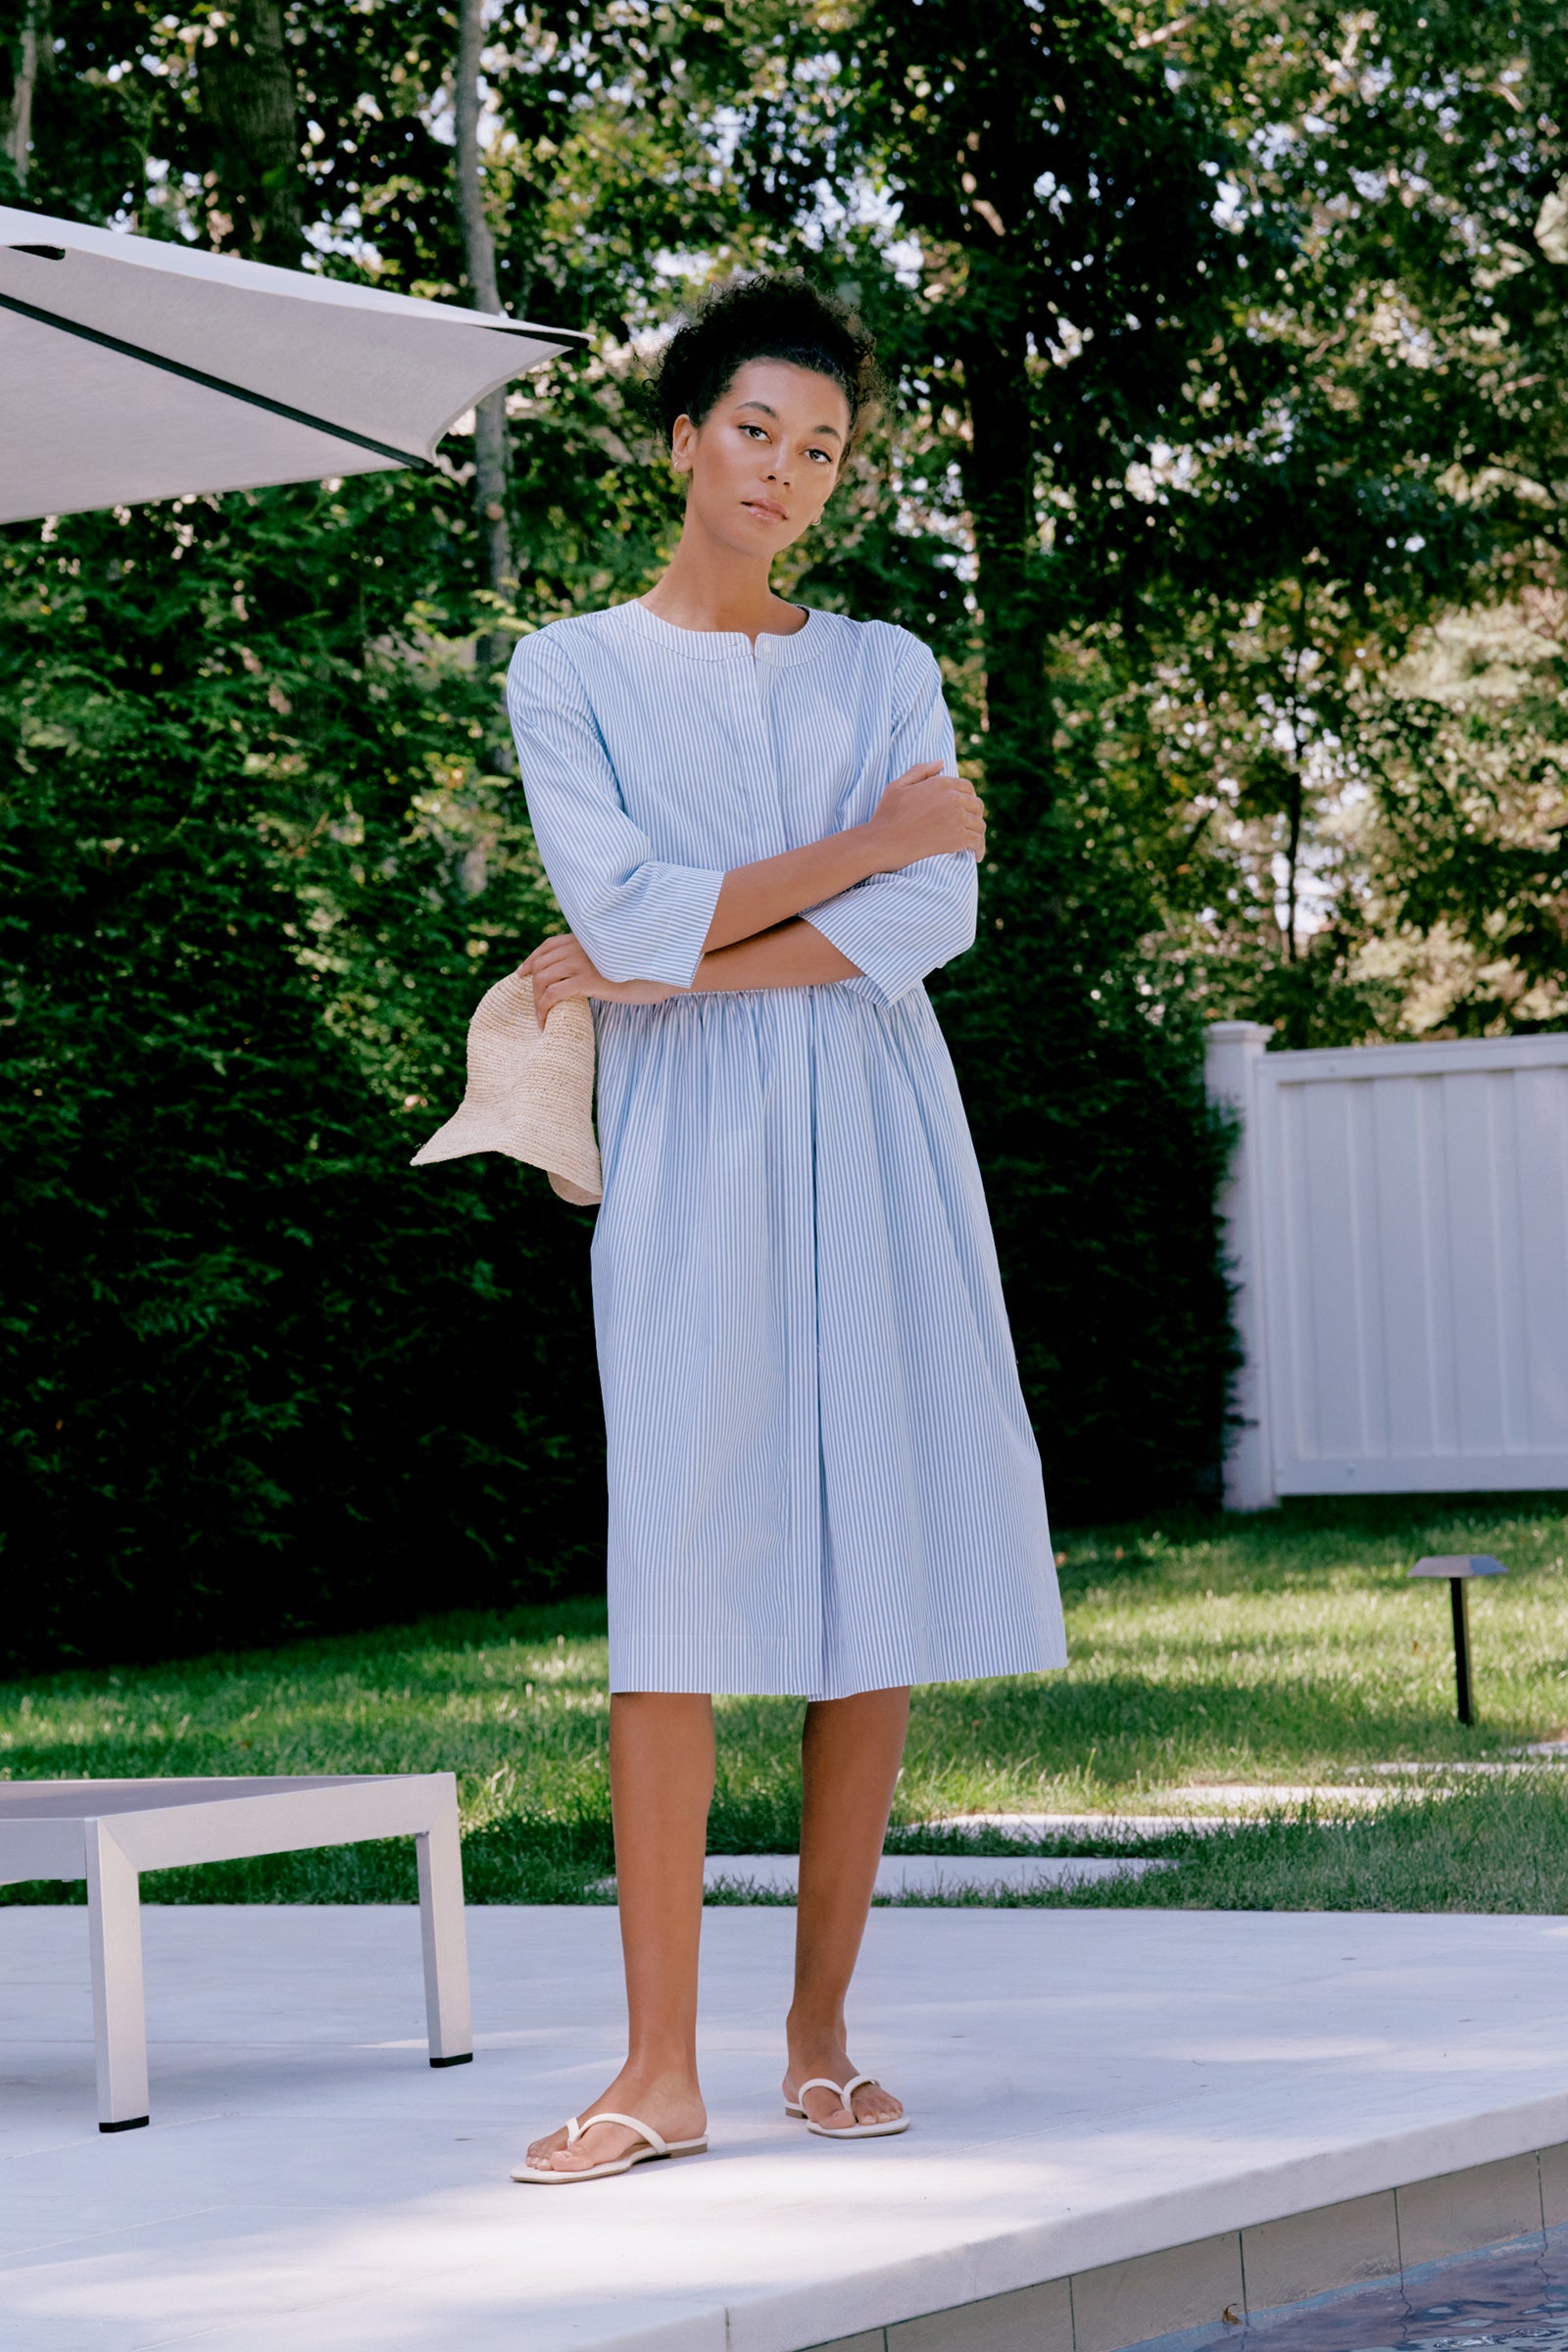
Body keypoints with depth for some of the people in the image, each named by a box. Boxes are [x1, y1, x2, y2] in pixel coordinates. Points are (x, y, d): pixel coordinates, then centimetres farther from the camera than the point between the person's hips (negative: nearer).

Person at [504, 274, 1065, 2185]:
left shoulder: (884, 669, 15)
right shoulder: (572, 671, 8)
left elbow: (935, 920, -1)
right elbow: (629, 905, -7)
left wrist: (664, 969, -8)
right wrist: (873, 840, -3)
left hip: (877, 1142, 3)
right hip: (691, 1162, -3)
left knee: (877, 1587, -2)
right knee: (680, 1586, -10)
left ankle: (821, 2041, 5)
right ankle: (661, 2070, -10)